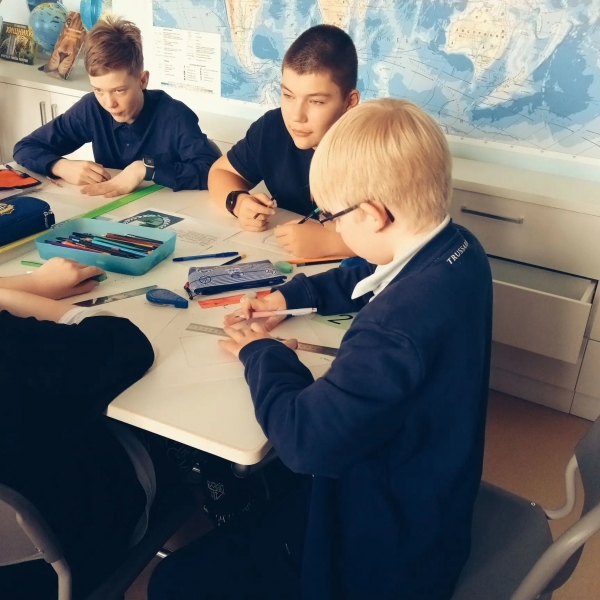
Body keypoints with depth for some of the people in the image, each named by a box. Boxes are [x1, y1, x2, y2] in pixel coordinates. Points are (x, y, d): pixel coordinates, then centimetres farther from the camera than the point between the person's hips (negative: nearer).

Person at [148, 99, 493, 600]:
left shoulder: (399, 328, -39)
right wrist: (289, 296, 5)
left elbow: (304, 438, -32)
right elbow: (365, 280, 12)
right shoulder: (458, 249, -8)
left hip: (383, 556, -9)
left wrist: (262, 354, -15)